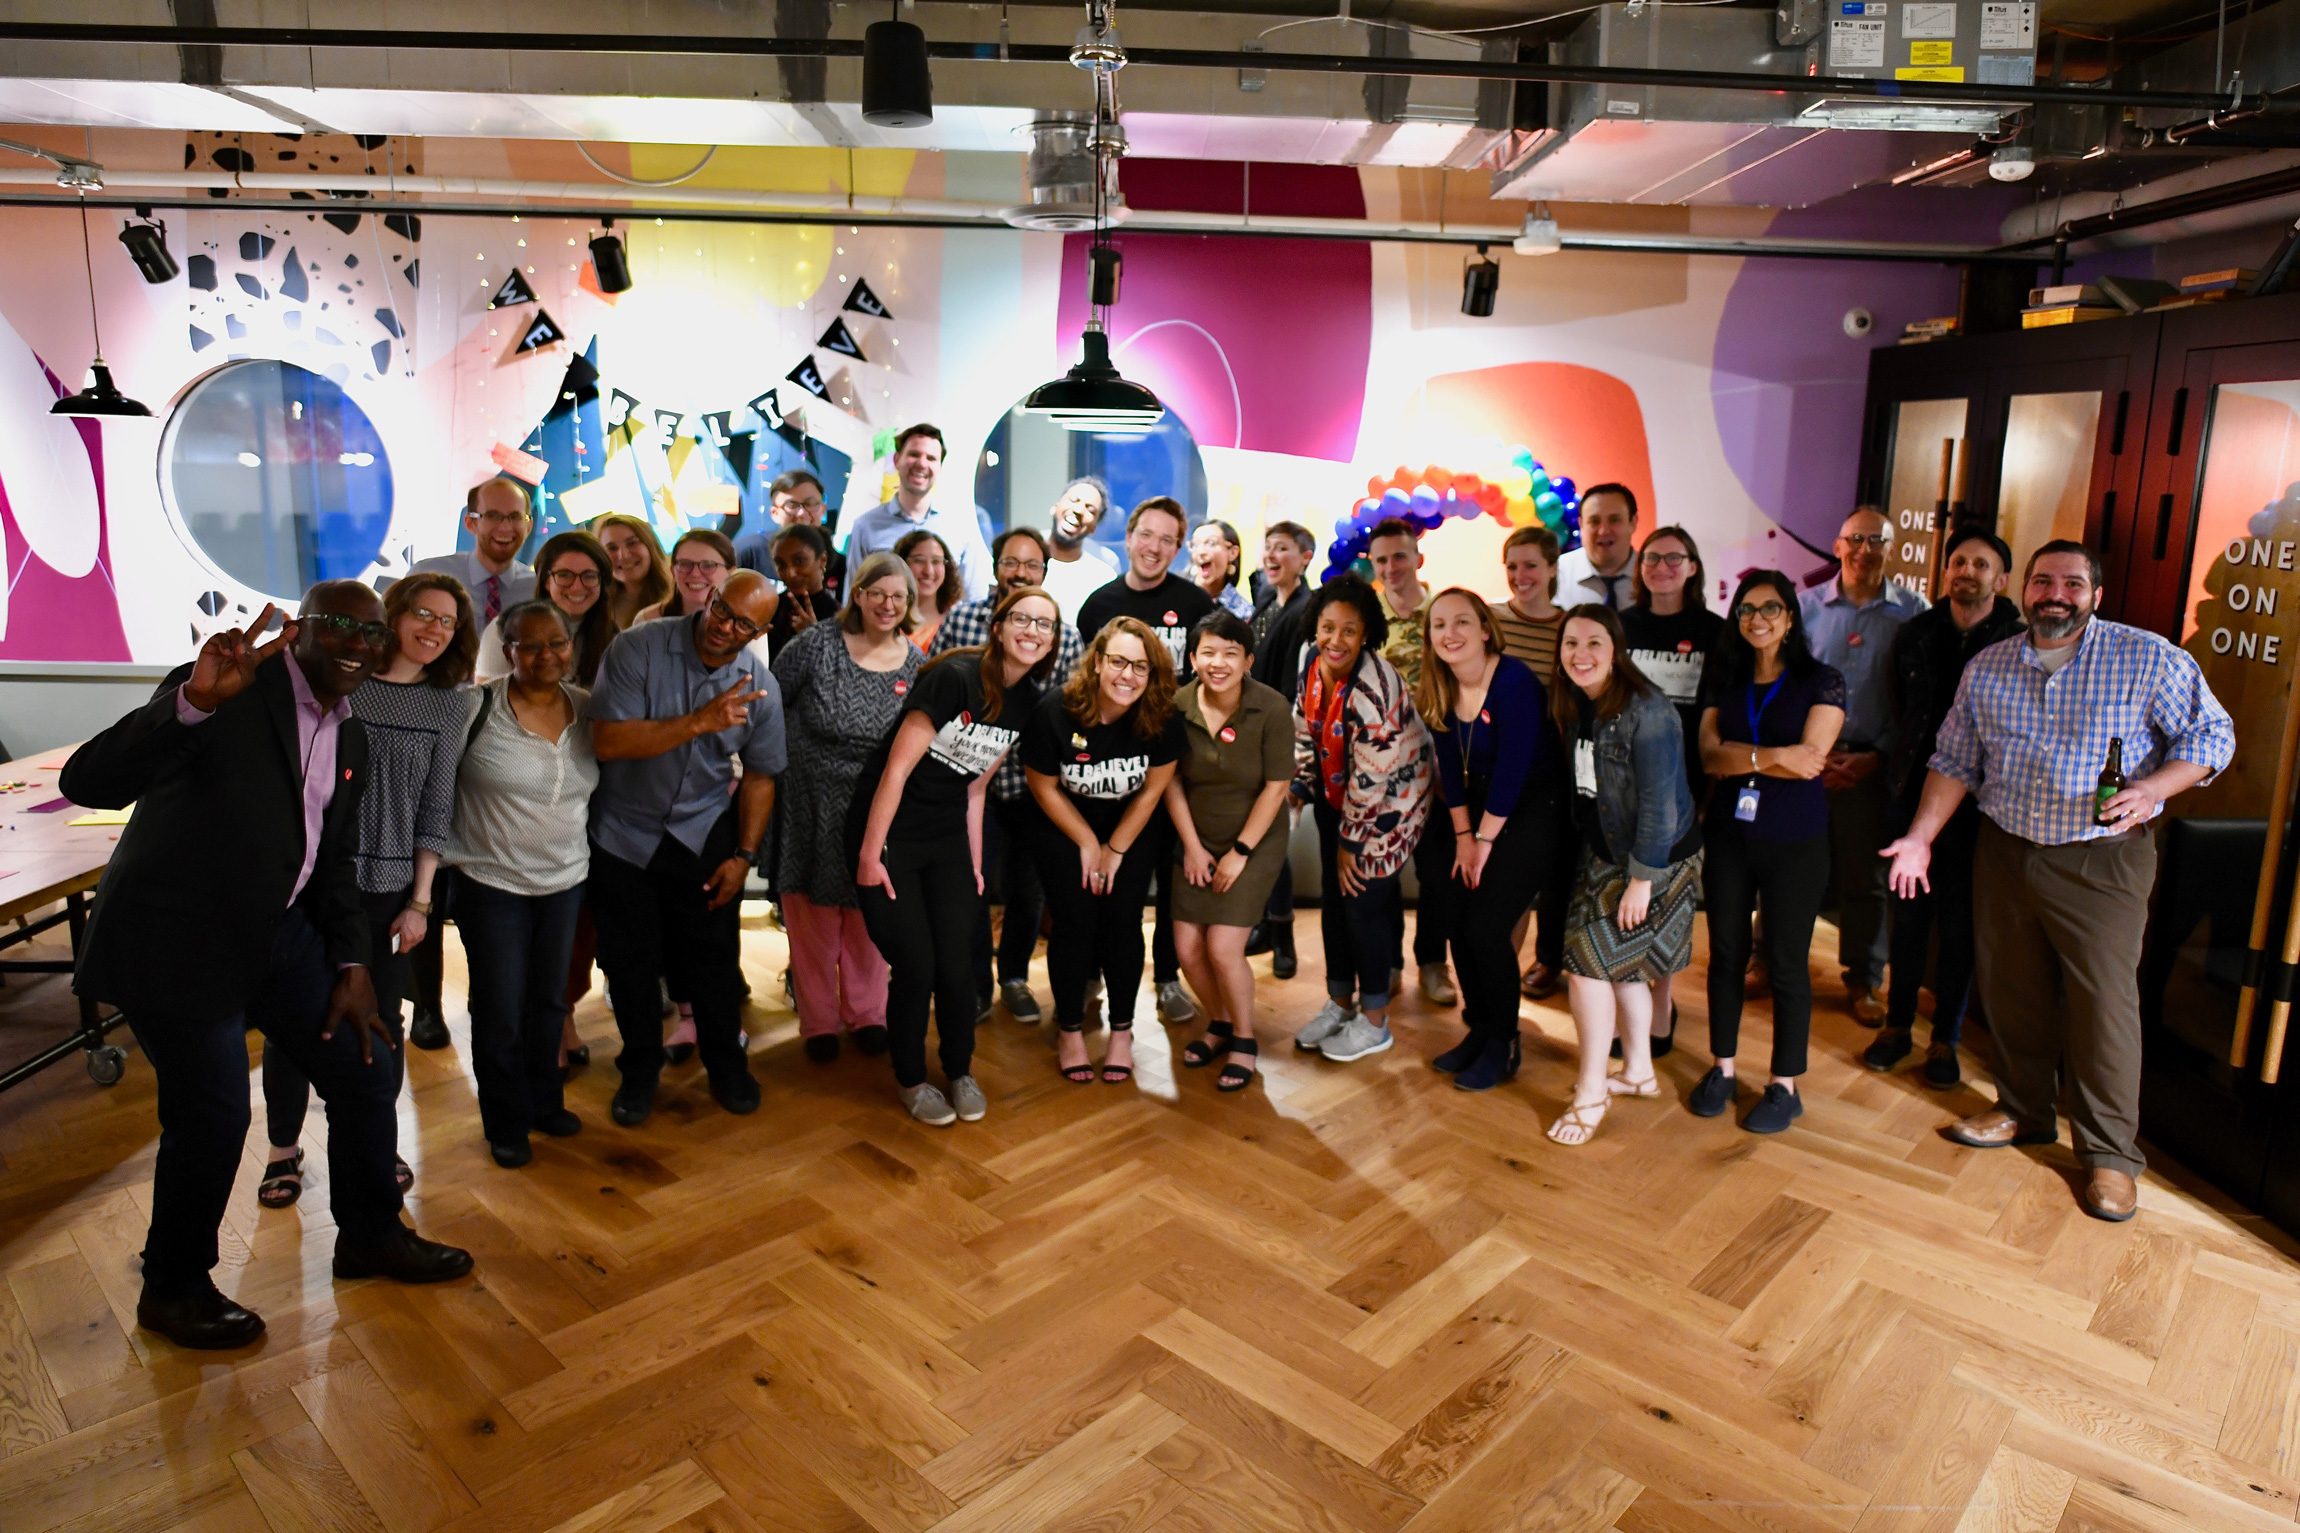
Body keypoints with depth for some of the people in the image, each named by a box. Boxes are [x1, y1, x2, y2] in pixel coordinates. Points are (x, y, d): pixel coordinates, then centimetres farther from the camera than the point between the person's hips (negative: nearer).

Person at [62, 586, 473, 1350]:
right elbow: (86, 781, -29)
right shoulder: (231, 692, -17)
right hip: (176, 941, -7)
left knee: (367, 1068, 8)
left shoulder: (350, 738, 7)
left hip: (278, 933, 8)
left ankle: (370, 1235, 30)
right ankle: (172, 1289, 25)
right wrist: (192, 702, -45)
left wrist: (352, 963, 5)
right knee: (212, 1116, -2)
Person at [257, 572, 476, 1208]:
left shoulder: (446, 706, 2)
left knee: (379, 1019, 8)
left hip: (388, 887, 1)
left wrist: (420, 901, 1)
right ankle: (284, 1147, 27)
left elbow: (435, 808, 3)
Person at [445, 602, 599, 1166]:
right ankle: (506, 1124, 27)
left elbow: (603, 785, 13)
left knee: (549, 1001, 19)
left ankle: (544, 1102, 39)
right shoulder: (478, 707, -15)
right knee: (500, 1012, 8)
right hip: (491, 883, -4)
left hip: (565, 881, 4)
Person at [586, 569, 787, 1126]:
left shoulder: (760, 687, -8)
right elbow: (607, 742, -27)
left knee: (714, 957, 8)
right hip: (622, 831, -1)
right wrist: (699, 722, -34)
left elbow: (759, 775, 1)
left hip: (704, 835, 2)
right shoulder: (638, 649, -18)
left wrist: (743, 855, -3)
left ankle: (726, 1064, 31)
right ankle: (640, 1069, 32)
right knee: (630, 960, 11)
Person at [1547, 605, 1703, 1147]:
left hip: (1656, 859, -8)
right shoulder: (1574, 708, 1)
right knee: (1622, 966, 17)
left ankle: (1591, 1093, 10)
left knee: (1587, 962, -6)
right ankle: (1638, 1072, 37)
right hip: (1605, 855, 8)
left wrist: (1642, 879, -21)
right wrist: (1591, 855, 8)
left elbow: (1659, 803, -23)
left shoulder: (1644, 710, -23)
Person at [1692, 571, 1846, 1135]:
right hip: (1729, 835, 3)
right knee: (1725, 954, 11)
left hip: (1794, 842, -3)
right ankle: (1722, 1069, 26)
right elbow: (1710, 756, -6)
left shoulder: (1822, 681, -4)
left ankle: (1785, 1087, 18)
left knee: (1786, 963, 4)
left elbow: (1810, 760, -16)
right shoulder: (1723, 681, 6)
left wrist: (1741, 756, -12)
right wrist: (1775, 756, -18)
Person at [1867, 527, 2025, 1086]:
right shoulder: (1914, 635, 5)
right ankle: (1898, 1025, 24)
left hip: (1977, 803, -3)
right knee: (1908, 914, 10)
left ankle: (1945, 1038, 19)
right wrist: (1905, 770, 13)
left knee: (1960, 921, 6)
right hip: (1915, 792, 3)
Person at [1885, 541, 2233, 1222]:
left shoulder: (2149, 658, -4)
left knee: (2104, 1001, 0)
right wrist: (1920, 838, 2)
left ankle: (2109, 1152, 15)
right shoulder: (1986, 668, 6)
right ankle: (2024, 1110, 32)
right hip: (2004, 854, 4)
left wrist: (2153, 789, -19)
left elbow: (2212, 734, -1)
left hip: (2102, 862, -4)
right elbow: (1955, 761, 10)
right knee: (2011, 991, 13)